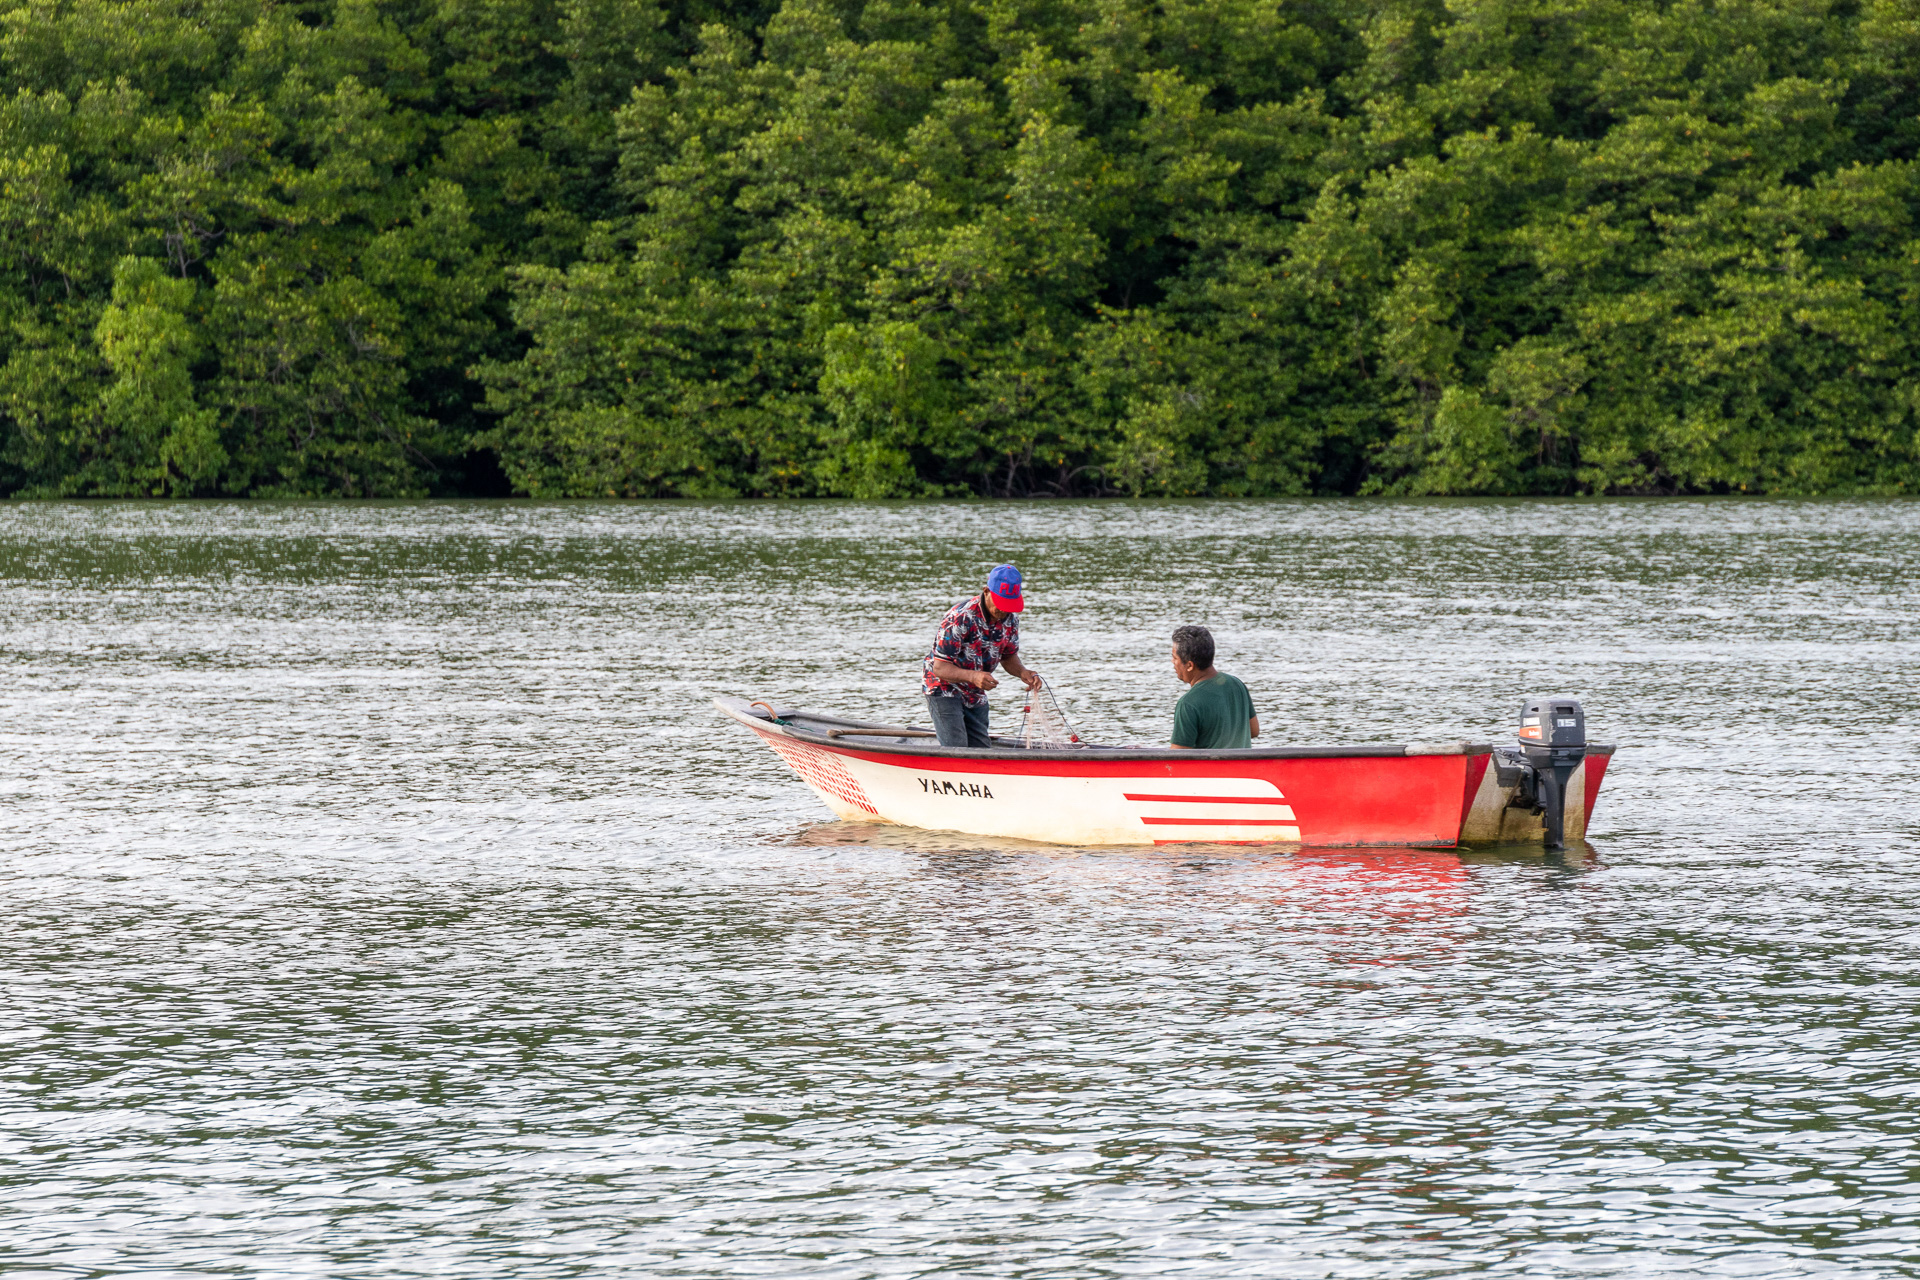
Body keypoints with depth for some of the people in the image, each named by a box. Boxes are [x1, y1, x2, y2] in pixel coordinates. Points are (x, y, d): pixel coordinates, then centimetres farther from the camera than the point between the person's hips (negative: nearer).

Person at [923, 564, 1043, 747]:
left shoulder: (1010, 620, -9)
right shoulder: (960, 618, -30)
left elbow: (1008, 656, 8)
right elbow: (940, 667, -29)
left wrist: (1022, 672, -16)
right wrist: (973, 676, -46)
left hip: (975, 694, 7)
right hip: (943, 688, -7)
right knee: (956, 750, -18)